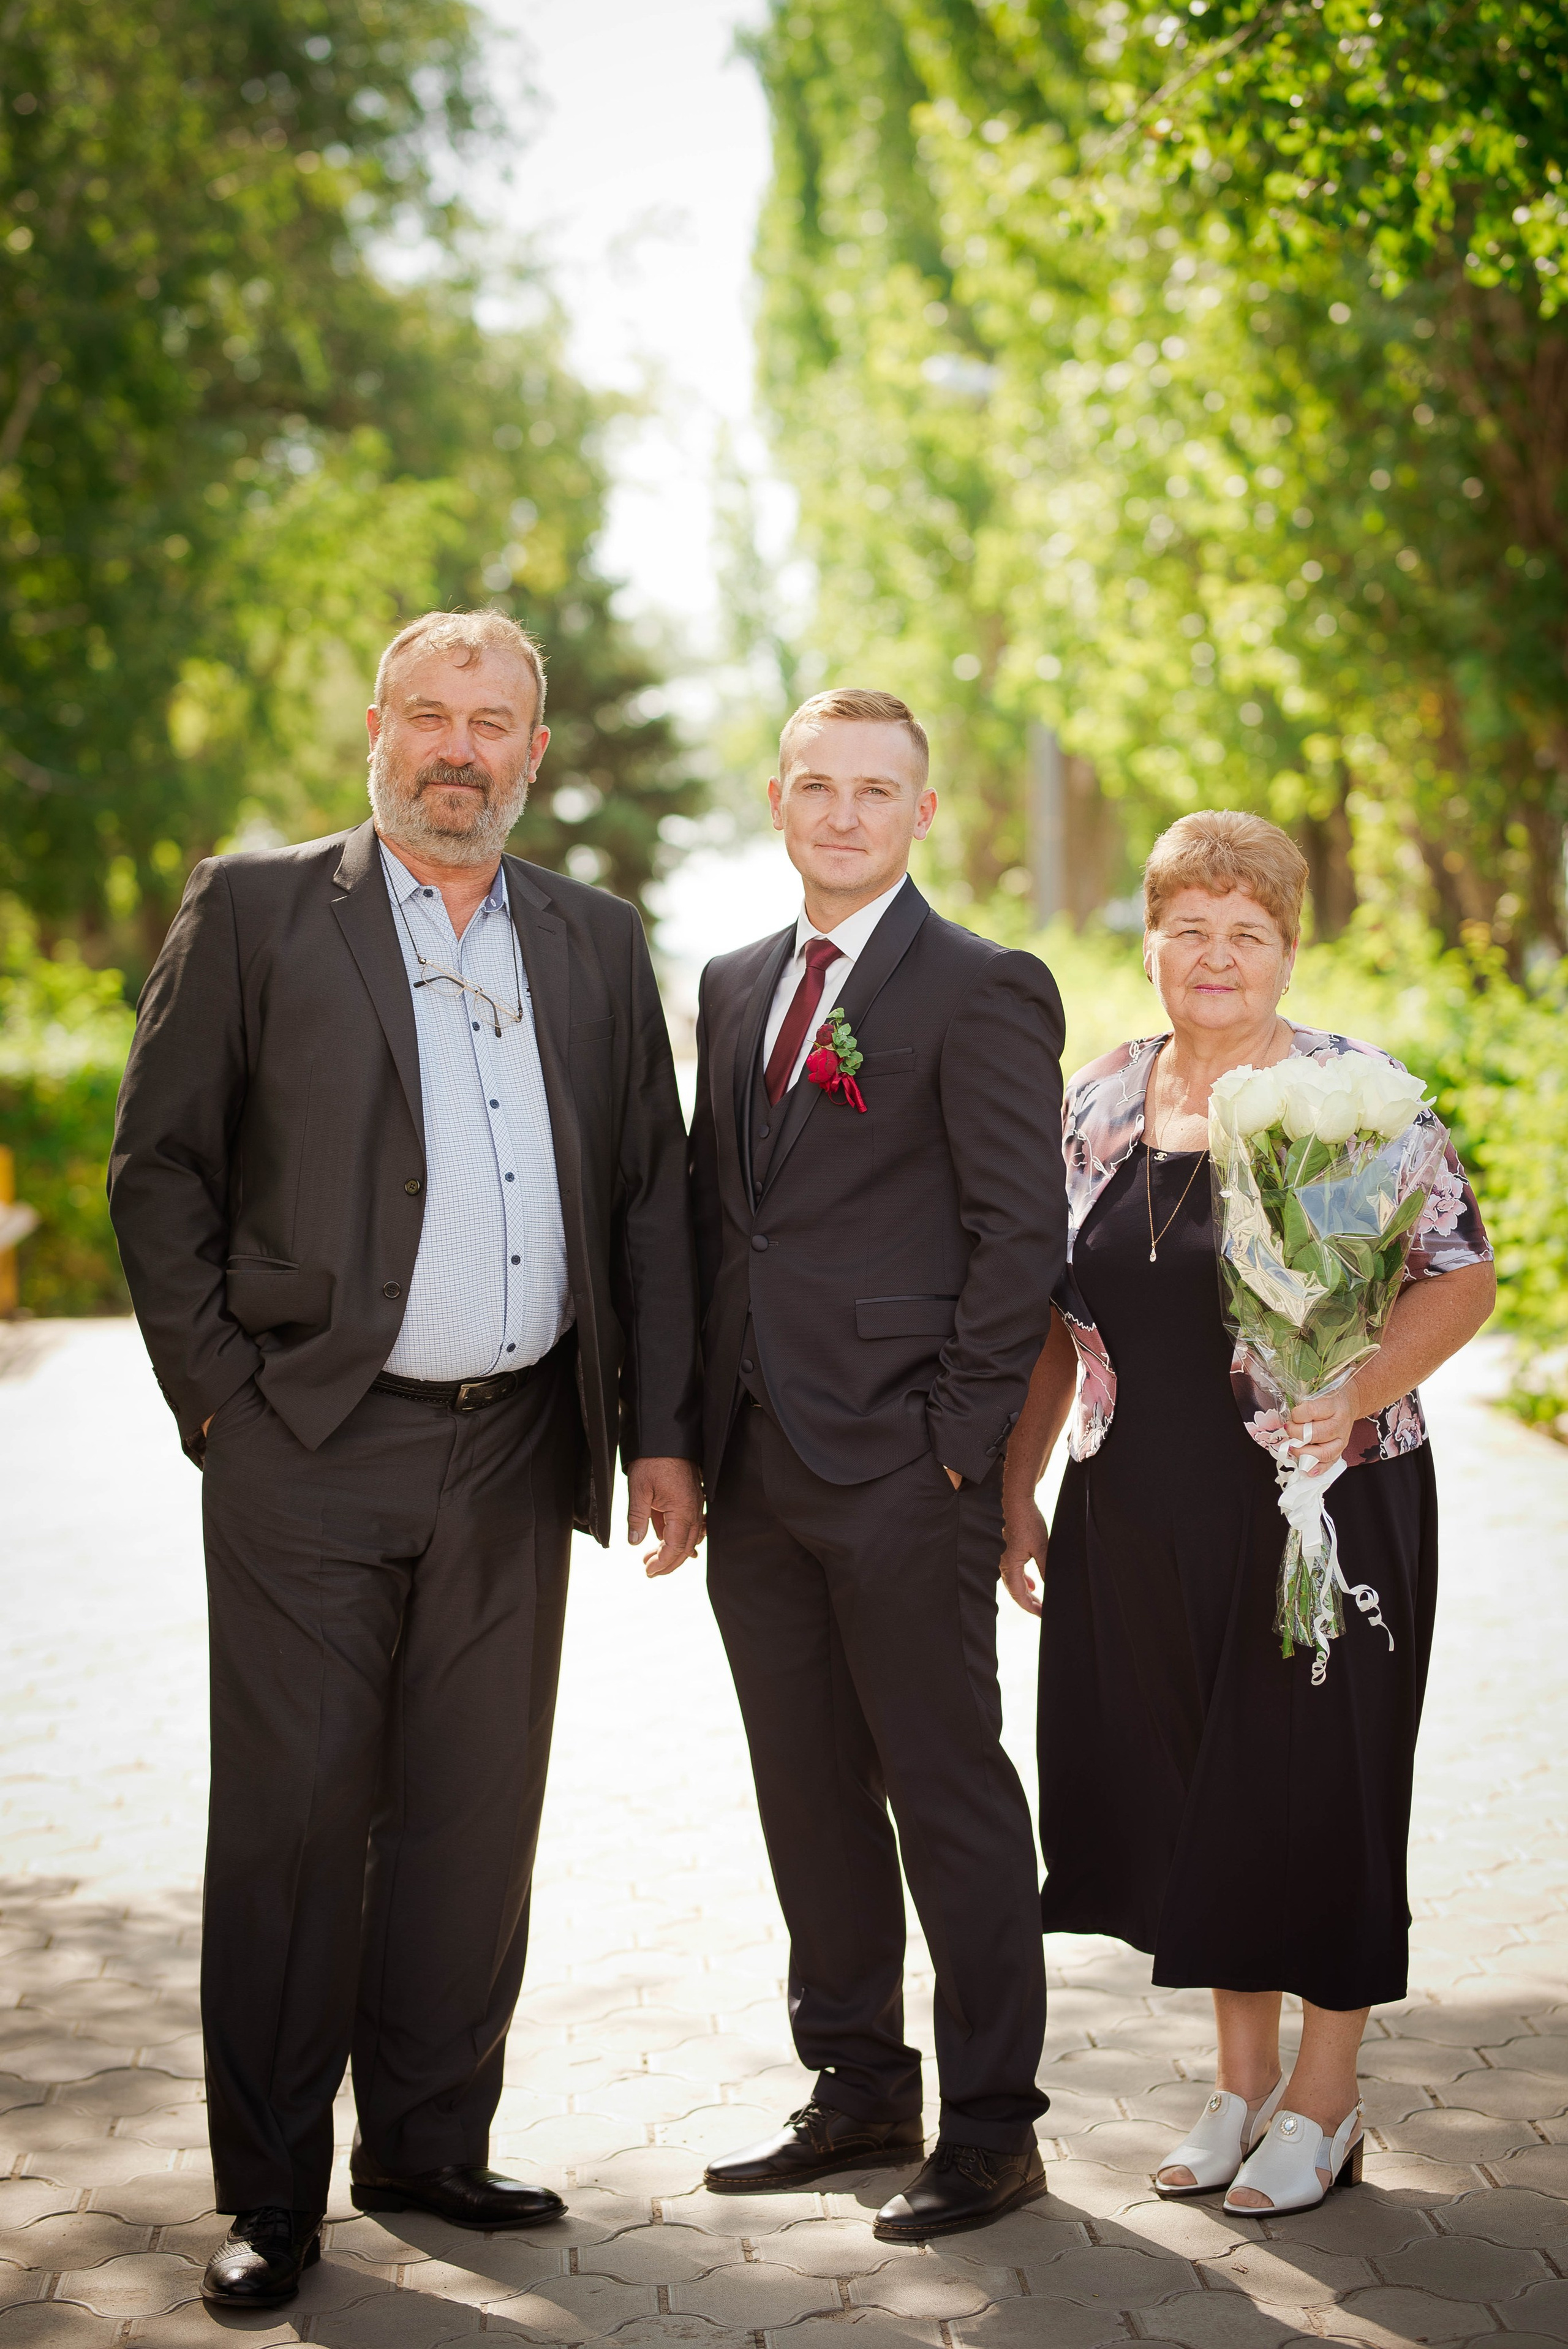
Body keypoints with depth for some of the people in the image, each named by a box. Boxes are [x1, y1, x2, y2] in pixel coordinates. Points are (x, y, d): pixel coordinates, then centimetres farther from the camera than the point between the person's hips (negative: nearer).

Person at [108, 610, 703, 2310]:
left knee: (475, 1819, 9)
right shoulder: (255, 910, 2)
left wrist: (658, 1433, 8)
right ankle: (271, 2193, 12)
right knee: (290, 1820, 1)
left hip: (511, 1458, 4)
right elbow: (159, 1166, 0)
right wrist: (217, 1394, -7)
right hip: (311, 1454, -3)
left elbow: (648, 1198, 13)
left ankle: (430, 2145, 24)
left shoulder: (595, 944, 13)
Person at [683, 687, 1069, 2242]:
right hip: (756, 1469, 7)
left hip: (901, 1472, -7)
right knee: (807, 1791, 14)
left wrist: (959, 1436, -14)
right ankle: (859, 2093, 27)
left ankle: (991, 2129, 11)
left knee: (948, 1794, 1)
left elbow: (1020, 1234, -10)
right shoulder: (736, 989, 15)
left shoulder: (982, 992, -6)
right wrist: (696, 1433, 11)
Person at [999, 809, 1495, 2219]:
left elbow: (1462, 1279, -9)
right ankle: (1242, 2078, 28)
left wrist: (1355, 1397, -24)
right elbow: (1052, 1309, 13)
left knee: (1318, 1784, 3)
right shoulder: (1104, 1101, 7)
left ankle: (1324, 2103, 19)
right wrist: (1020, 1488, 11)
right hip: (1145, 1519, 5)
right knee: (1188, 1785, 10)